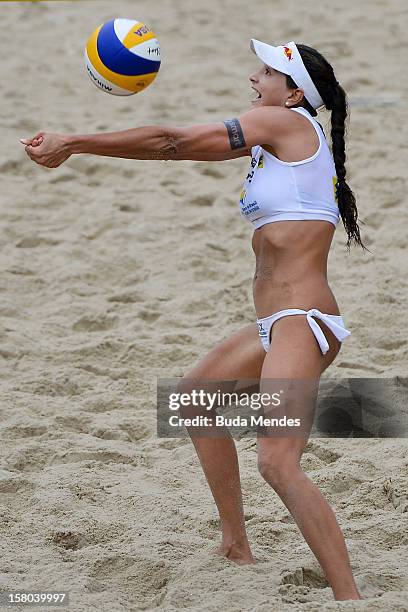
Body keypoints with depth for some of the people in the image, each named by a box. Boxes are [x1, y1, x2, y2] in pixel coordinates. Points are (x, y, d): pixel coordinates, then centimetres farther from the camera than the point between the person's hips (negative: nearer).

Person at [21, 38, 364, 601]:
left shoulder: (287, 121, -8)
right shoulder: (272, 139, 20)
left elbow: (172, 143, -6)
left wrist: (73, 143, -1)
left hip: (302, 322, -11)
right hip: (278, 325, 11)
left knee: (276, 461, -24)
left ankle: (348, 596, -26)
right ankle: (236, 547, 35)